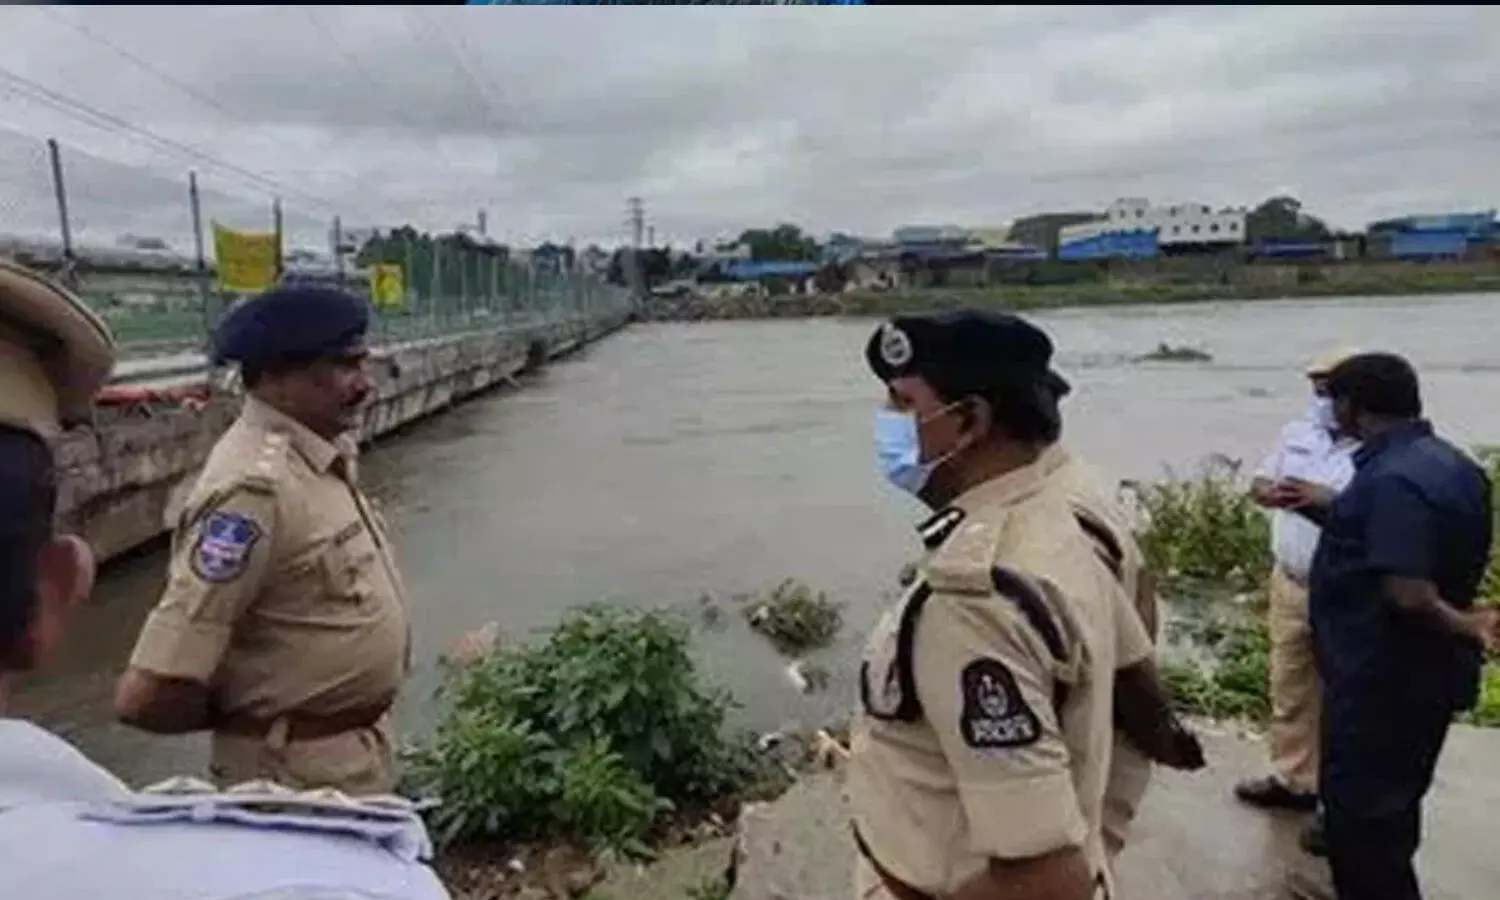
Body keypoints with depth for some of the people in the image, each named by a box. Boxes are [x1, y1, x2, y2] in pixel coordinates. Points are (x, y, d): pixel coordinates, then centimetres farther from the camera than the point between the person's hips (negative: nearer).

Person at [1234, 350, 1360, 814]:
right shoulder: (1296, 433, 6)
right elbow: (1259, 482, 9)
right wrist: (1269, 493, -12)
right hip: (1289, 585, 6)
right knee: (1289, 689, 17)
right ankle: (1292, 778, 33)